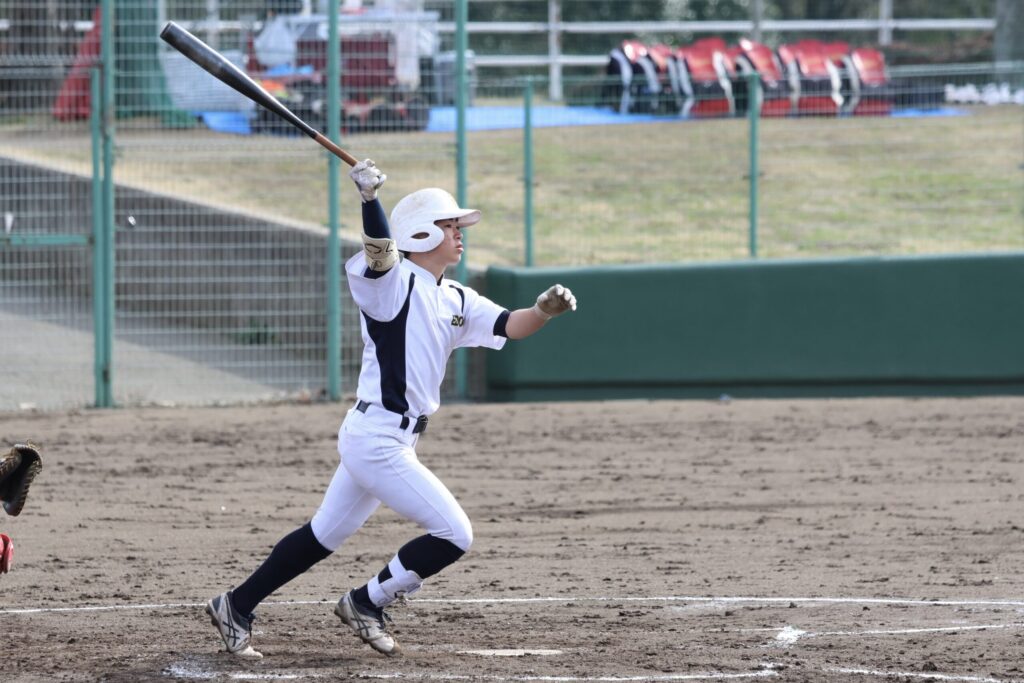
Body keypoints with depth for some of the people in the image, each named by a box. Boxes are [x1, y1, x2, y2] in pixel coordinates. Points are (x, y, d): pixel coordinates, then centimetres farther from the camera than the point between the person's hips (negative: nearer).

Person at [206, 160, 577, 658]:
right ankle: (366, 605, 7)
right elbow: (379, 252, -32)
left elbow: (509, 327, 5)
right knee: (454, 535, -6)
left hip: (373, 438, 9)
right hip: (379, 442, -9)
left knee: (324, 534, 17)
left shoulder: (456, 300, 12)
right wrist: (369, 198, -49)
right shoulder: (393, 282, -12)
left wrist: (544, 311, -16)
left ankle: (236, 608, 24)